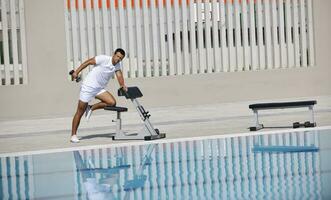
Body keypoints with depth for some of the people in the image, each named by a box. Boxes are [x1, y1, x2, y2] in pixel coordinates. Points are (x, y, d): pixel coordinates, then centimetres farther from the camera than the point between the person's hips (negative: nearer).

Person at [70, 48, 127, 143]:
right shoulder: (103, 59, -15)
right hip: (88, 86, -6)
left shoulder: (118, 64, 4)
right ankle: (73, 135, 7)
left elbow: (119, 75, -5)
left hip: (100, 89, 6)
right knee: (80, 112, -3)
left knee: (112, 102, -16)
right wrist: (76, 72, -18)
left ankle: (91, 108, 5)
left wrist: (122, 85, -25)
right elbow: (88, 62, -13)